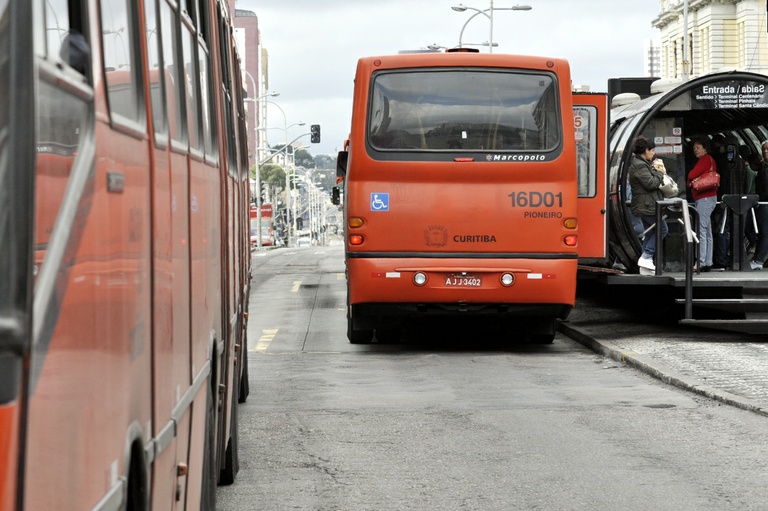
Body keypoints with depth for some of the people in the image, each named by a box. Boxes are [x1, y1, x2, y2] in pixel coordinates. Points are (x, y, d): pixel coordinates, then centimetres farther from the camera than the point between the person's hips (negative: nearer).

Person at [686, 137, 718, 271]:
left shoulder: (705, 159, -9)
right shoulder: (710, 160, 21)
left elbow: (692, 175, -17)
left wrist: (689, 181, 4)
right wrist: (692, 181, -1)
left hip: (704, 198, -11)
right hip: (709, 197, 11)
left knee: (701, 231, -14)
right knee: (707, 232, 11)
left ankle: (701, 263, -18)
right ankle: (708, 262, 13)